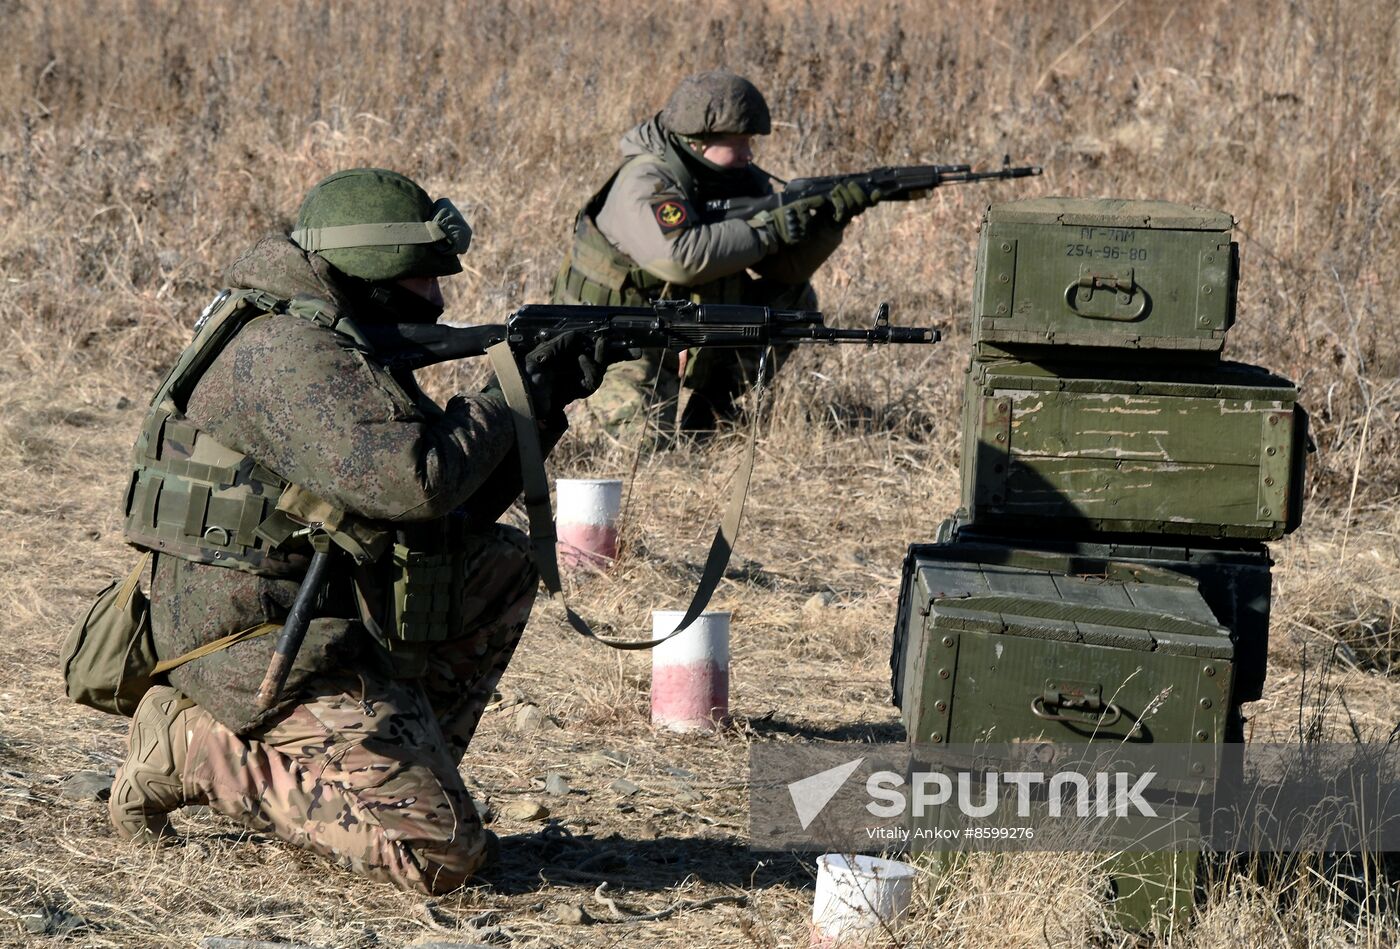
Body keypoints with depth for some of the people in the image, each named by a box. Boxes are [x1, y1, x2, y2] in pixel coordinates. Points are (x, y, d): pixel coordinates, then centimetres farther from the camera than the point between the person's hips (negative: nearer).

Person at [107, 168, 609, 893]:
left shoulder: (343, 349, 15)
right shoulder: (289, 353, -17)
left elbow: (456, 514, 16)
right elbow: (411, 482, -28)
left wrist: (547, 402, 6)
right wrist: (509, 397, -13)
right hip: (257, 641, -10)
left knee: (501, 566, 15)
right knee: (443, 852, -16)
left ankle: (405, 770, 10)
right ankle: (198, 748, -5)